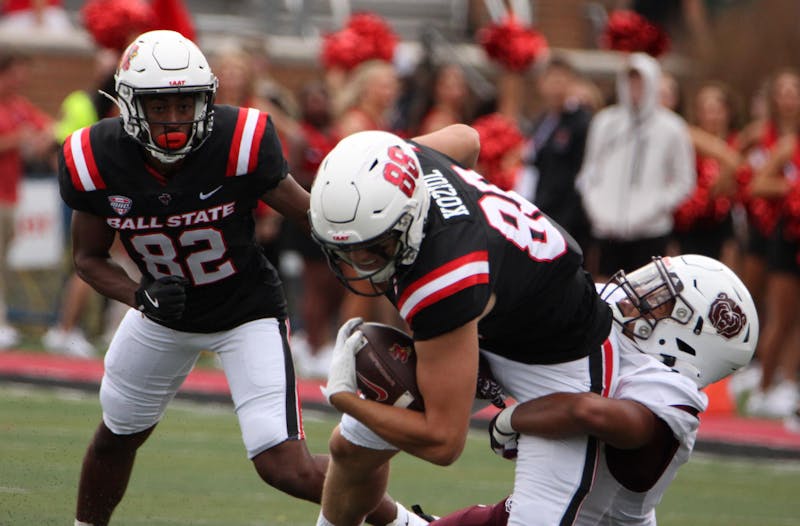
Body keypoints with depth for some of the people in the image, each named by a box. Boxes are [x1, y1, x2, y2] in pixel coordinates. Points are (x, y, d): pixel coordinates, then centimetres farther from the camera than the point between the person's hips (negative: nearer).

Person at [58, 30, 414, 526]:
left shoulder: (239, 144, -30)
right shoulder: (96, 161, -20)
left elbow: (311, 213, -14)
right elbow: (89, 257, -5)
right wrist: (140, 295, -23)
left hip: (248, 311, -4)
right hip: (165, 313, 4)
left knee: (287, 467, -15)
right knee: (117, 436, 22)